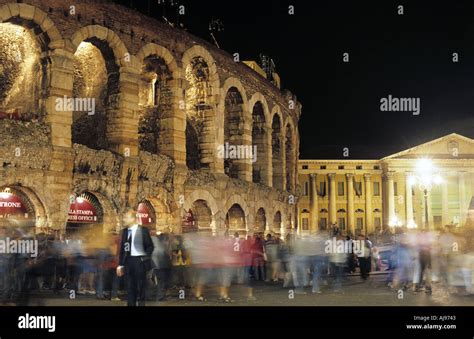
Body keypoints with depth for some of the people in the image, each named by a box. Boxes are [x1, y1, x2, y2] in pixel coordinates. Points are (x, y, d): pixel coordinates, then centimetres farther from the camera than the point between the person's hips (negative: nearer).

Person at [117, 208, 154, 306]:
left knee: (141, 286, 2)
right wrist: (120, 264, 8)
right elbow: (122, 248, 11)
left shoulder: (143, 230, -4)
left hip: (139, 261, -4)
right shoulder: (125, 231, 10)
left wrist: (145, 258, -8)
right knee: (130, 287, 7)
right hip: (128, 261, 4)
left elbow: (150, 246, 0)